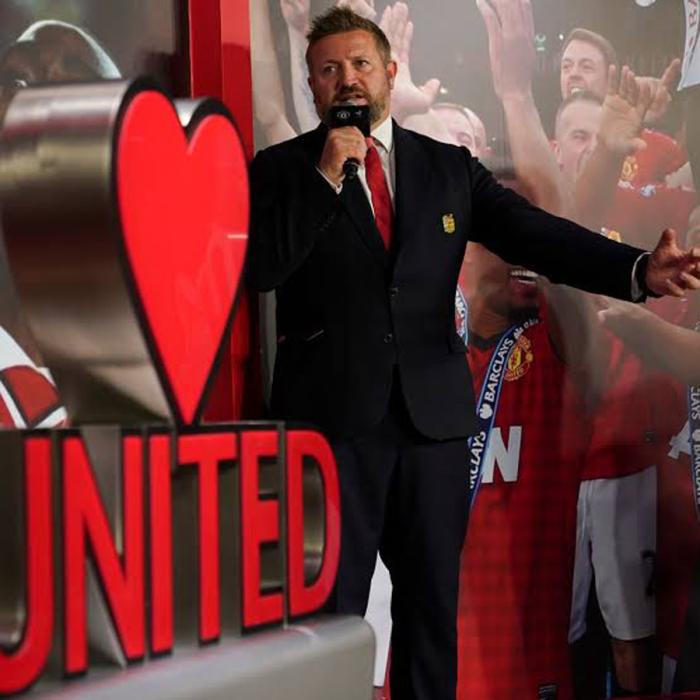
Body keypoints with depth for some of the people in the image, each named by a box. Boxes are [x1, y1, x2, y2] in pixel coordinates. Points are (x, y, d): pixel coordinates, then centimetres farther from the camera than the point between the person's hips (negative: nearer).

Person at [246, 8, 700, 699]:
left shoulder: (450, 167, 12)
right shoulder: (281, 169, 5)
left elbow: (532, 232, 1)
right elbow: (261, 268, -8)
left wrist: (641, 267, -14)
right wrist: (327, 174, -14)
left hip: (434, 411, 3)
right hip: (332, 412, -3)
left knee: (434, 602, 10)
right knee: (328, 605, 1)